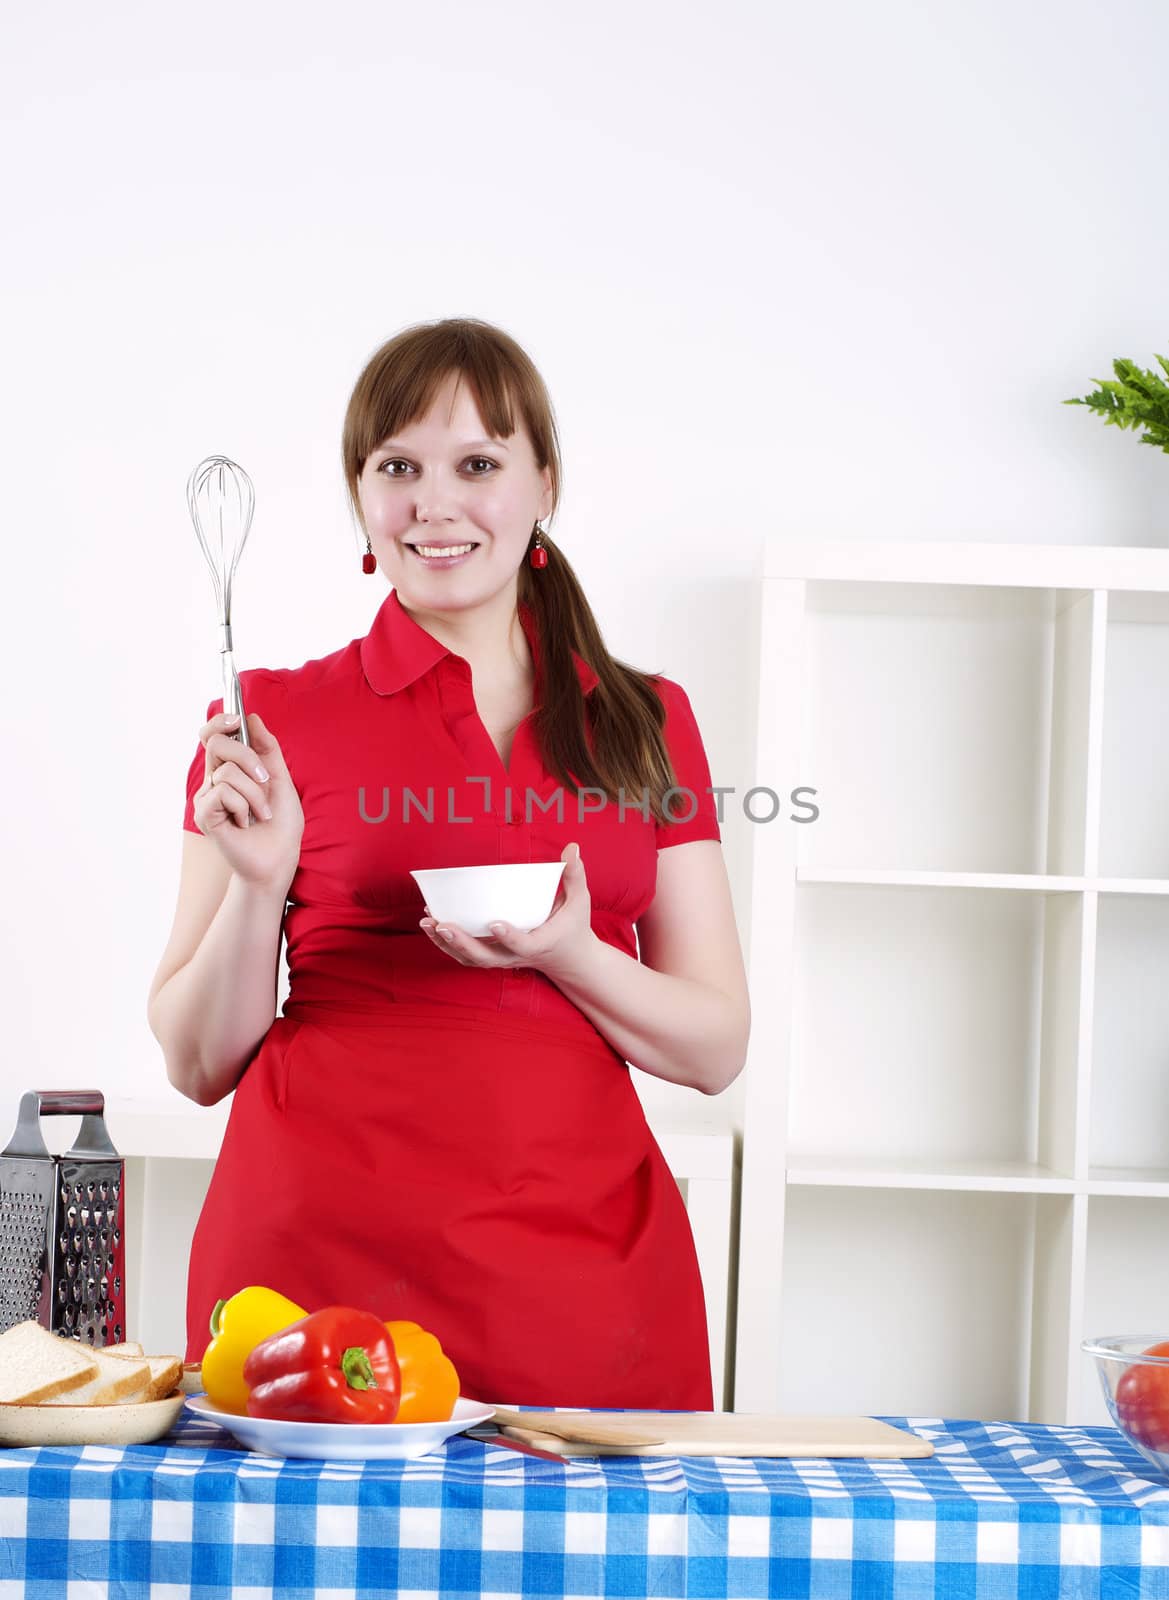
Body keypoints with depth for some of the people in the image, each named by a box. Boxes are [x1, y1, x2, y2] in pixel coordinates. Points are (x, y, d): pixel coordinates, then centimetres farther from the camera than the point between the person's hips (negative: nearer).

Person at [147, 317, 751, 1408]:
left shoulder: (646, 723, 12)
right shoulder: (276, 718, 5)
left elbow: (716, 1047, 9)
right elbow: (199, 1062, 6)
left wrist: (568, 955, -8)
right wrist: (259, 881, -10)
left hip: (581, 1258, 2)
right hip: (326, 1249, -2)